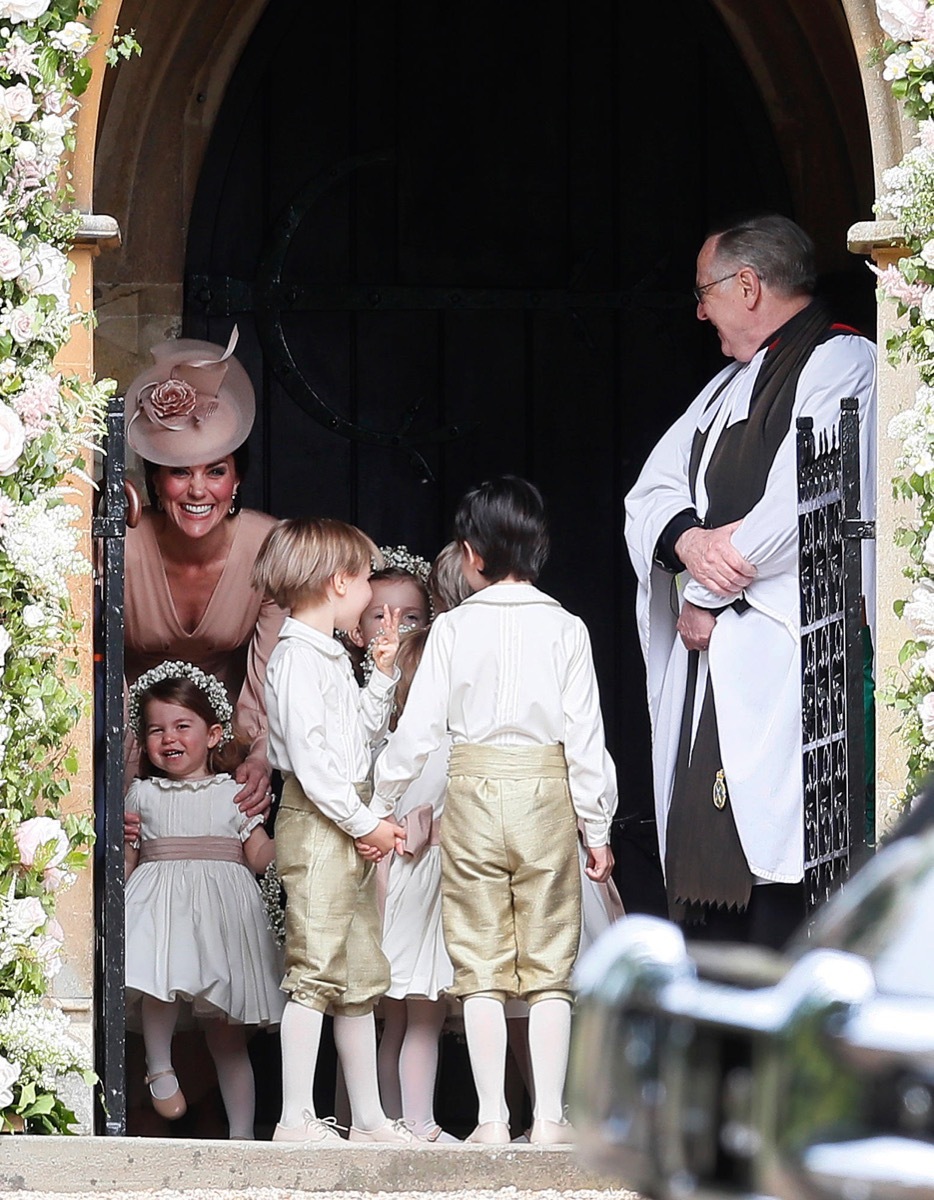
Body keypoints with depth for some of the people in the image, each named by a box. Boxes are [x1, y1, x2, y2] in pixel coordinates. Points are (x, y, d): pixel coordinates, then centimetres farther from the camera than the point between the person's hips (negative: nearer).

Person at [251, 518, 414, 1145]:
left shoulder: (331, 656, 18)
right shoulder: (298, 658, -13)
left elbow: (364, 732, 29)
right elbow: (310, 755, -20)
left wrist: (382, 673, 19)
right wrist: (365, 823, -18)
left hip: (348, 827, 10)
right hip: (317, 826, -10)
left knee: (362, 975, 12)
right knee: (315, 971, -11)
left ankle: (369, 1117, 16)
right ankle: (297, 1118, -10)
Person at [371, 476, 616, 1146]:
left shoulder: (454, 628, -1)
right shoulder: (566, 630, -1)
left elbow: (420, 731, -1)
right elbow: (585, 737, -1)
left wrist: (381, 806, 11)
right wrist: (597, 829, 6)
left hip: (473, 792, 0)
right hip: (546, 794, 0)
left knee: (482, 969, 4)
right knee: (549, 967, 5)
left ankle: (492, 1118, 0)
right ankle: (549, 1116, 0)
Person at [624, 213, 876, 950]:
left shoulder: (841, 363, -4)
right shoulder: (731, 386, 24)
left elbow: (803, 505, -16)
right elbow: (652, 493, 15)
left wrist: (706, 597, -8)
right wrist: (688, 541, -8)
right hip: (709, 663, 9)